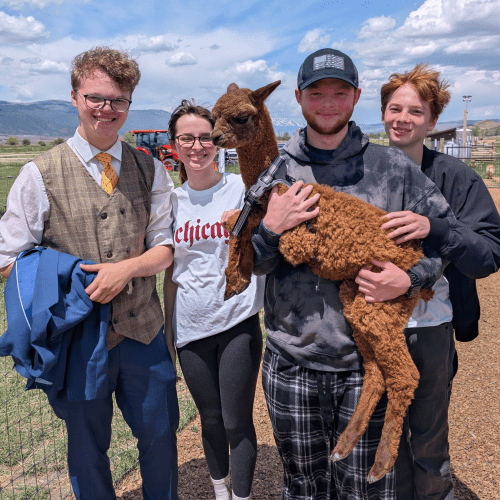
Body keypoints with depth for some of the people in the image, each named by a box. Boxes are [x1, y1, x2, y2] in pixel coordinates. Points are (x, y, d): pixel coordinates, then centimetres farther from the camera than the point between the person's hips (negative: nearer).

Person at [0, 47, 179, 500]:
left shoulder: (151, 170, 2)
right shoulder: (40, 174, -5)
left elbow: (166, 246, 2)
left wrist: (128, 267, -17)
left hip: (143, 330, 3)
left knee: (160, 437, 18)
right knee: (87, 447, 16)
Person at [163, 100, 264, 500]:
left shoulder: (242, 188, -6)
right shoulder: (173, 200, 4)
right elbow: (171, 270, 11)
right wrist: (167, 328, 13)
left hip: (238, 323, -3)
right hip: (191, 328, 4)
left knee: (237, 422, 5)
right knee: (210, 419, 19)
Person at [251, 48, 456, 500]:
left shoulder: (393, 167, 0)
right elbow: (250, 263, 4)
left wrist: (411, 280, -10)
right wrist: (271, 228, -16)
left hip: (367, 360, -1)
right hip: (292, 359, 2)